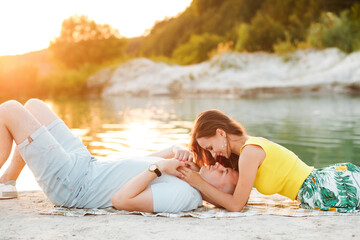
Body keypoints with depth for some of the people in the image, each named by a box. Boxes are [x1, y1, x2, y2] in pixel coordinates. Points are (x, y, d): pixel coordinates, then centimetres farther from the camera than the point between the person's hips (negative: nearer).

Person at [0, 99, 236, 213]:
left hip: (69, 184, -9)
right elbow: (144, 164, 15)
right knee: (34, 104, 21)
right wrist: (174, 150, -3)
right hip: (86, 164, 9)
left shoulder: (181, 194, -28)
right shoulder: (186, 177, 0)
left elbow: (121, 200, -34)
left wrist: (160, 167, -31)